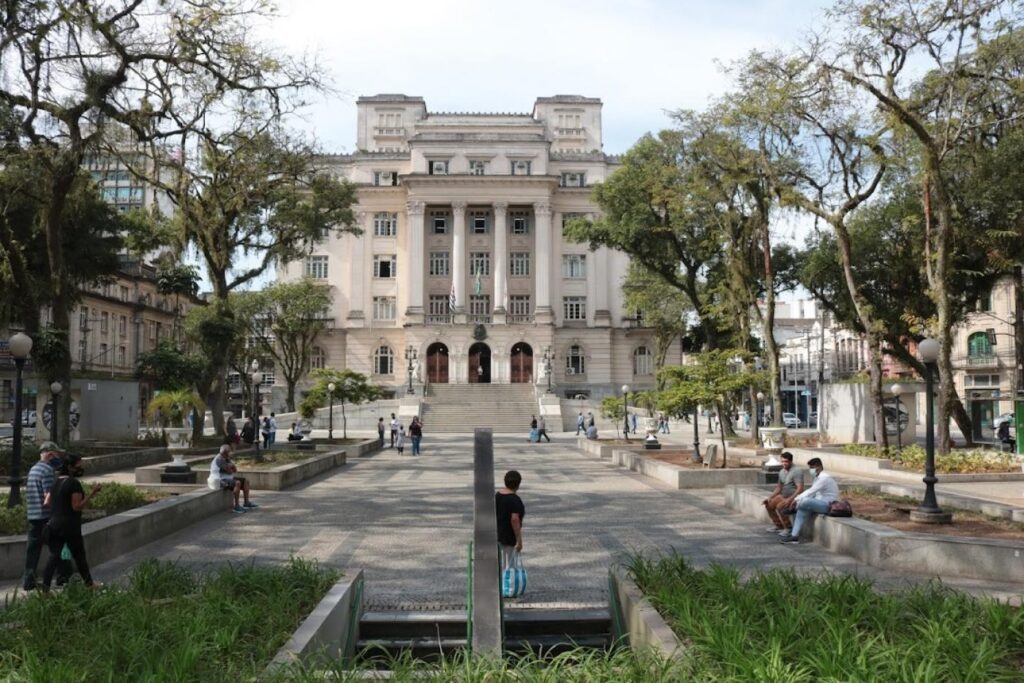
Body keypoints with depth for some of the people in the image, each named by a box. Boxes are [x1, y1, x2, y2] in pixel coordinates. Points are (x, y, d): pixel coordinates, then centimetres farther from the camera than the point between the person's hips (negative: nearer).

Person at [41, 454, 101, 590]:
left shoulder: (56, 482, 11)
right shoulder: (74, 483, -14)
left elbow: (46, 503, 13)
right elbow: (77, 507, -17)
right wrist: (91, 494, -16)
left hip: (53, 524, 6)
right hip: (70, 526, -6)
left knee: (54, 556, 4)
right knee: (79, 555, 10)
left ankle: (45, 587, -7)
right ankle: (89, 583, 25)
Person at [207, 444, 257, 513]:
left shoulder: (227, 459, 13)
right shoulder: (219, 459, -18)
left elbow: (235, 470, 7)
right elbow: (229, 471, -23)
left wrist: (232, 465, -11)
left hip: (228, 478, 10)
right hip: (220, 481, -10)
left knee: (246, 481, 3)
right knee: (237, 483, -32)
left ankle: (247, 503, -2)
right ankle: (236, 506, -30)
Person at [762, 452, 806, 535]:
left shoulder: (796, 471, -18)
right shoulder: (782, 472, 9)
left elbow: (800, 489, -26)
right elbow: (779, 488, 19)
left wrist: (790, 499, -33)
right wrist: (769, 497, 7)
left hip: (794, 497, -9)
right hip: (784, 496, 9)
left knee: (779, 506, -29)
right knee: (769, 505, 3)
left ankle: (788, 528, -14)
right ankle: (779, 526, 19)